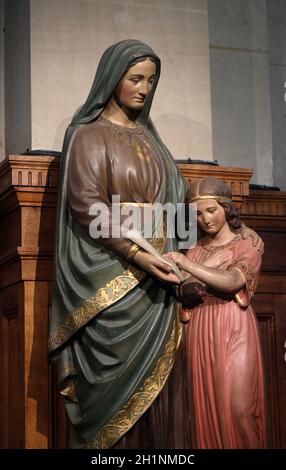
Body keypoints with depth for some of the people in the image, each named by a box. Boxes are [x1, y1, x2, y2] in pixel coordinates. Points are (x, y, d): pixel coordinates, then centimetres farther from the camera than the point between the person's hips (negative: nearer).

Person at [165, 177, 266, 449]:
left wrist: (187, 265, -28)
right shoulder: (195, 251, 16)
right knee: (206, 407, 0)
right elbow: (188, 295, 9)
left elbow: (231, 282, -19)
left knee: (238, 408, -14)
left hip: (234, 331, -4)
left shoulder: (246, 247, 3)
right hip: (201, 334, 4)